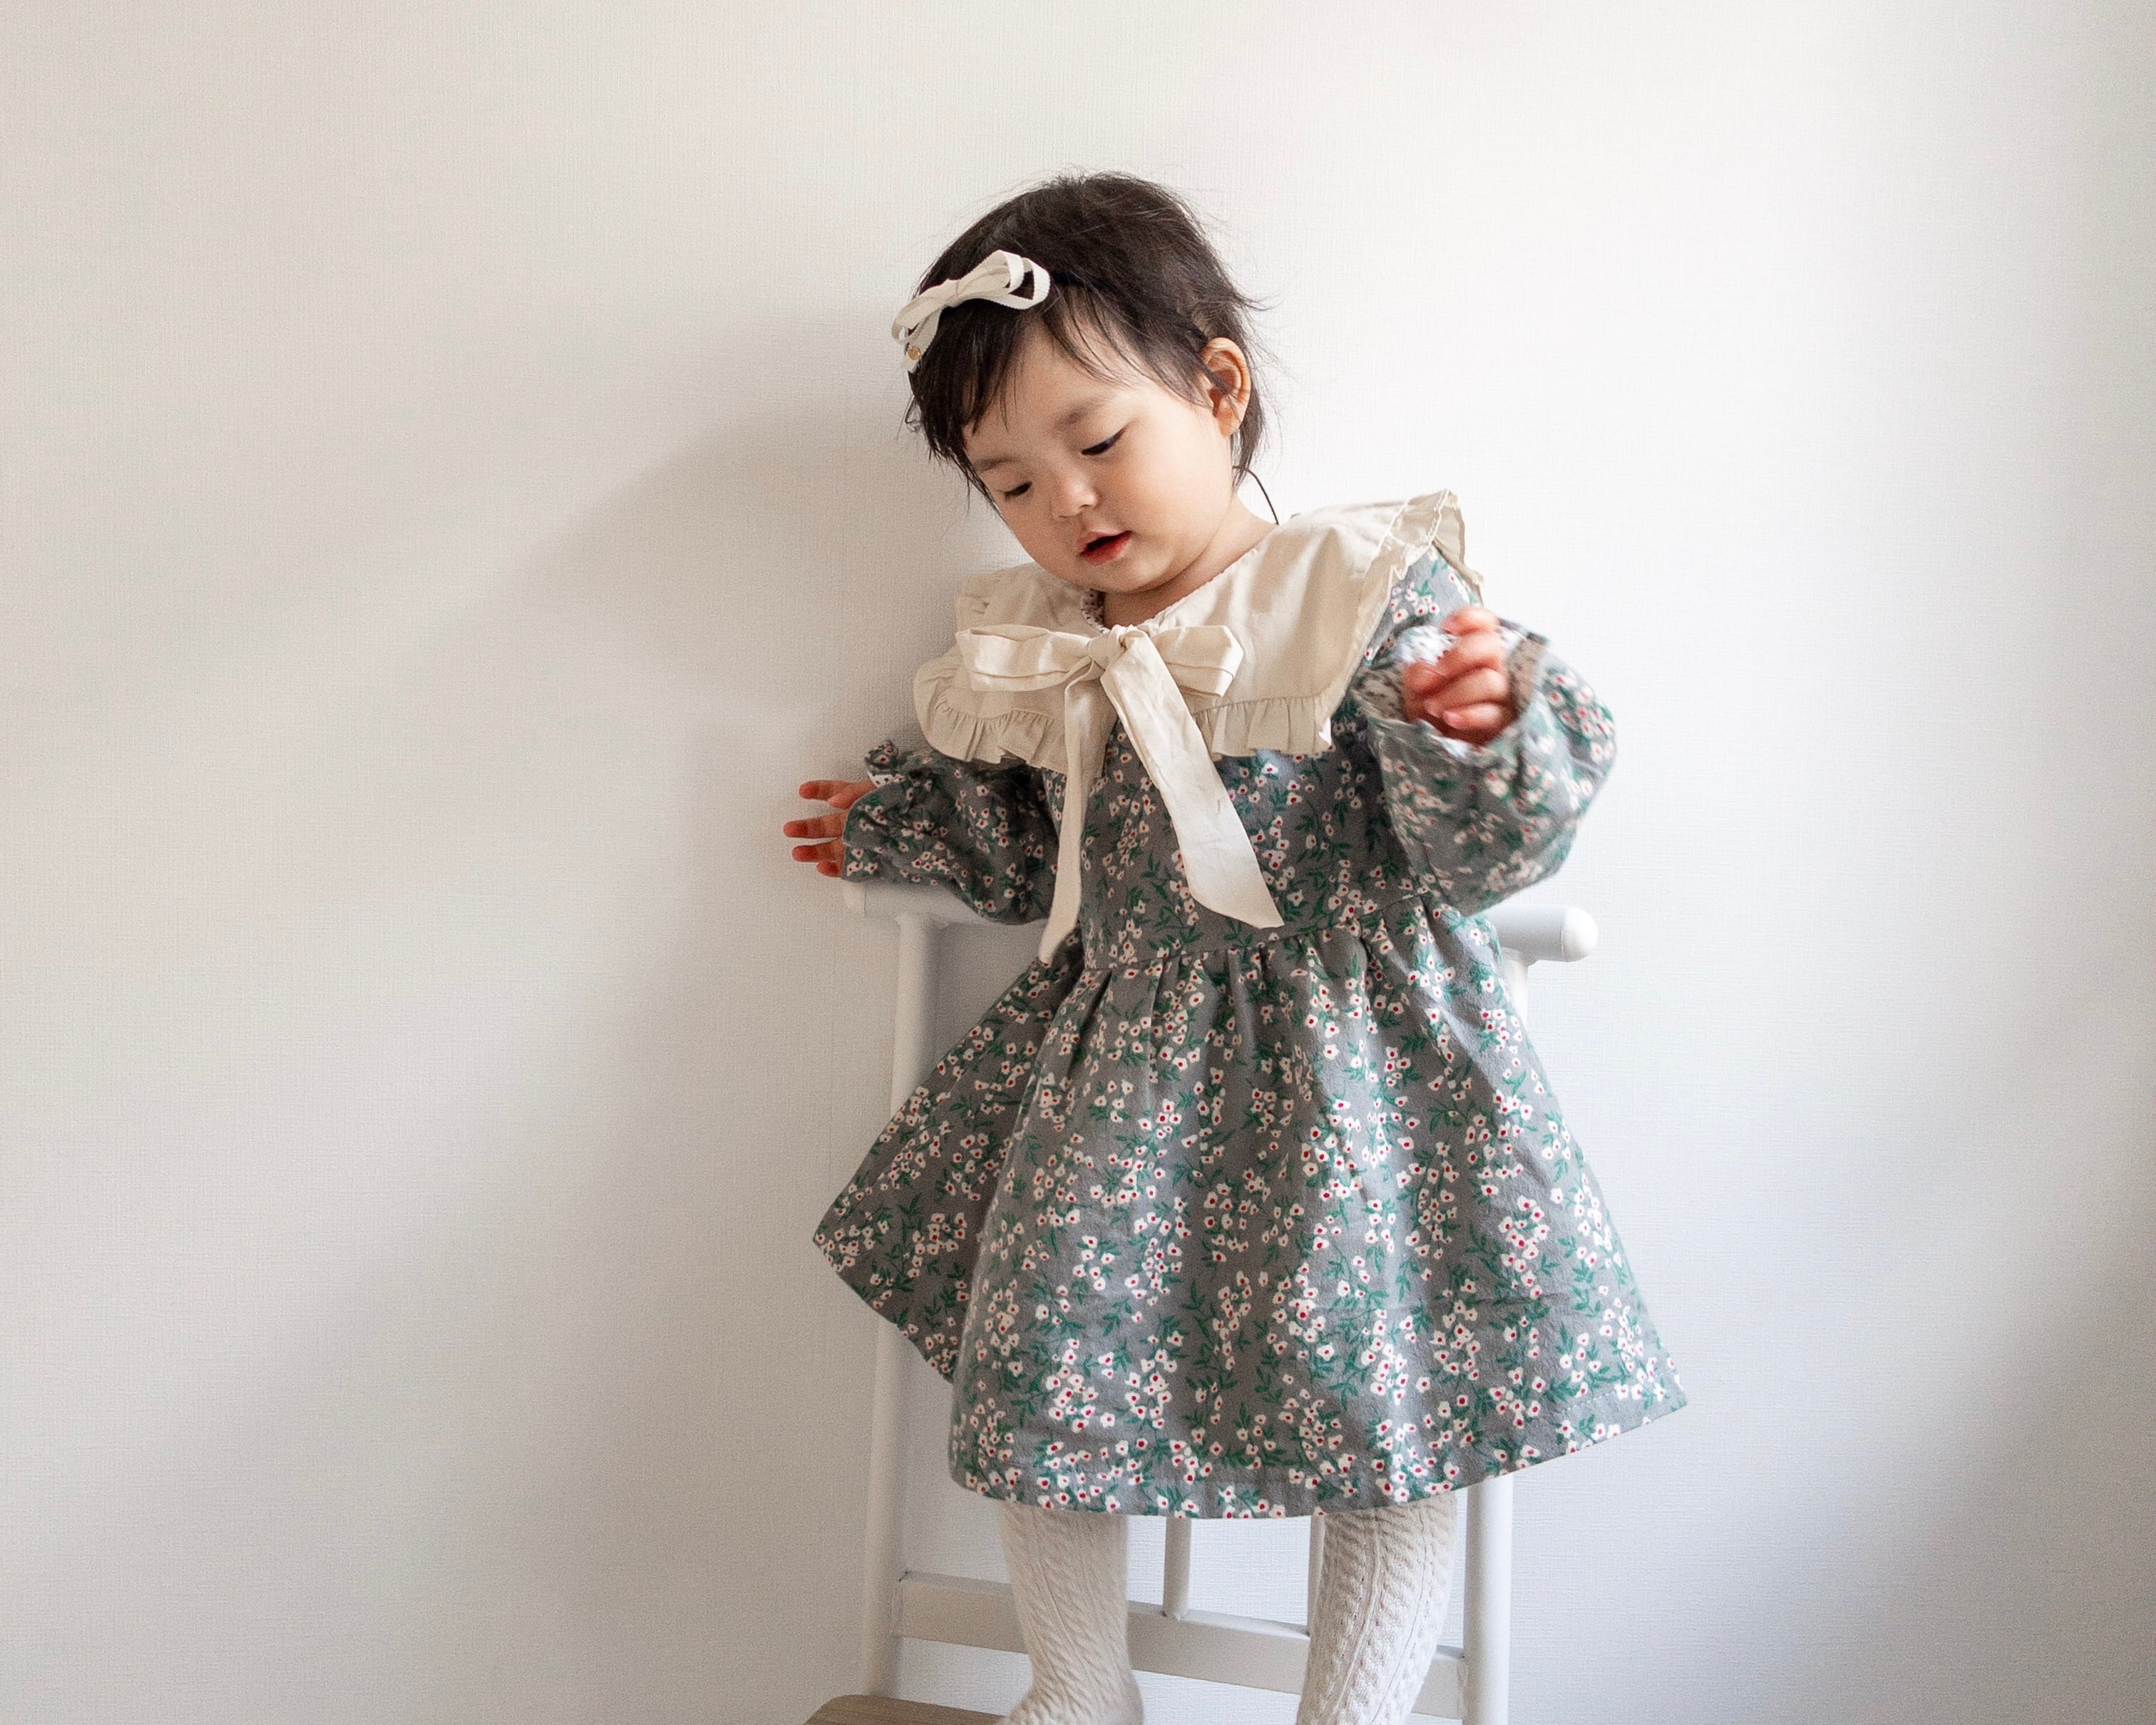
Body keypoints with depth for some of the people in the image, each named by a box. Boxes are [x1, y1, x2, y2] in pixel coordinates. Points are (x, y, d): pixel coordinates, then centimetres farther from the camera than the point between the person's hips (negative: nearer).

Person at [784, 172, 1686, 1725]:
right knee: (1036, 1373, 5)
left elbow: (1476, 858, -15)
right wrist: (892, 825, 31)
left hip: (1352, 1070, -4)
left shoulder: (1377, 594, -10)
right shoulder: (1038, 652, 8)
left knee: (1392, 1403, -2)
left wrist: (1481, 733, -34)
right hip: (1117, 1073, 5)